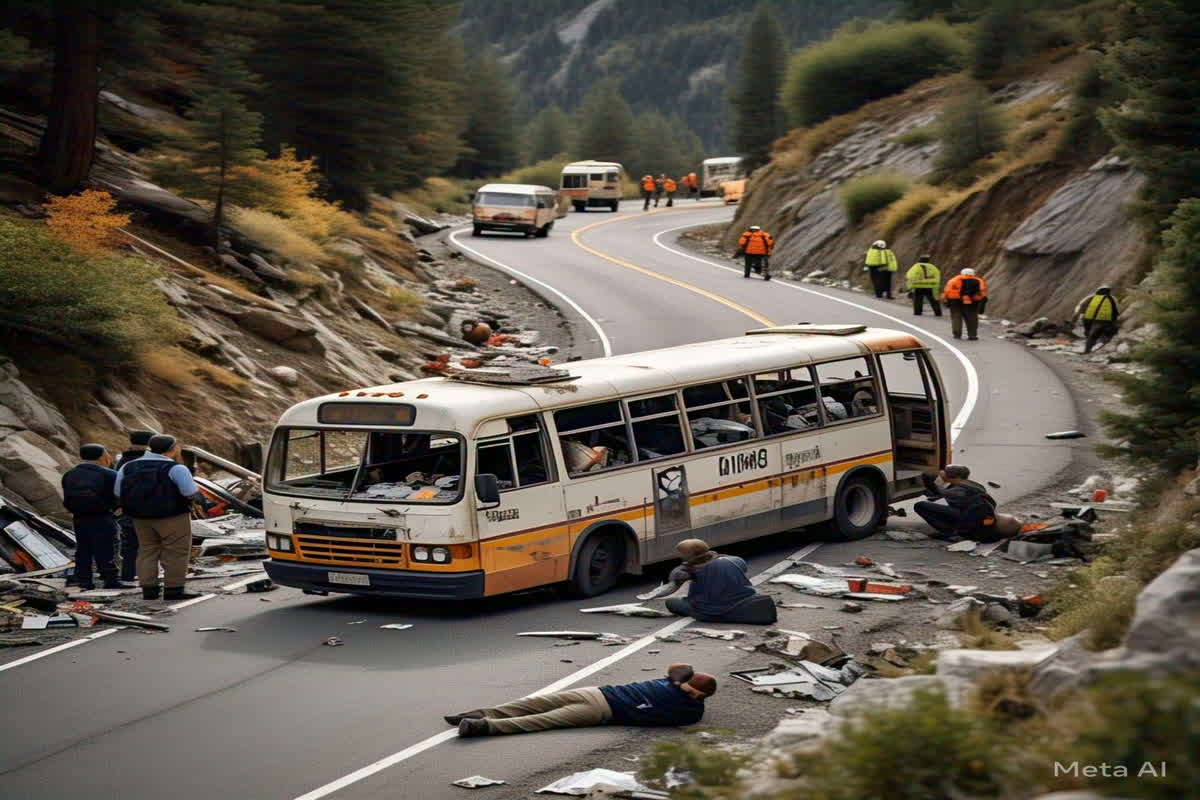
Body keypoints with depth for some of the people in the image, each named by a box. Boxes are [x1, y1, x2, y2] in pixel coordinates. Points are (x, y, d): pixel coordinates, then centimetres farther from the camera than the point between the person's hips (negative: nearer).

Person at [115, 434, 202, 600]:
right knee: (176, 553, 3)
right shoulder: (176, 468, -13)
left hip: (141, 517, 5)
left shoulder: (128, 467, 2)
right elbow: (191, 494, -18)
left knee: (147, 552, 13)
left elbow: (119, 494, 4)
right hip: (173, 516, -5)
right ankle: (173, 591, 2)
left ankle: (149, 590, 8)